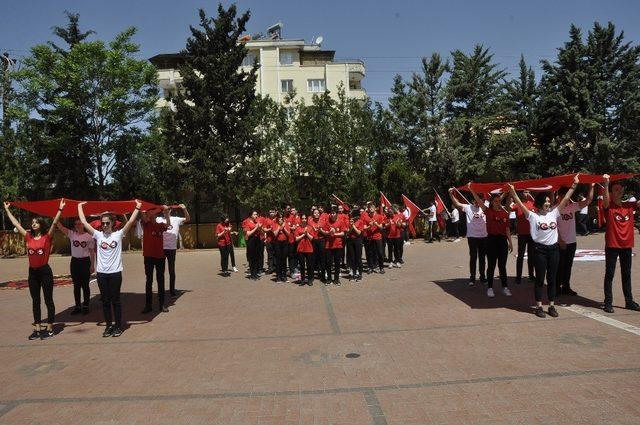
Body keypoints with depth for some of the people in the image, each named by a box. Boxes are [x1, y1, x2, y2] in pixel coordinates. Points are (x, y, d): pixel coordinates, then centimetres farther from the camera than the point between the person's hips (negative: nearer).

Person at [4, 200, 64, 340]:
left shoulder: (47, 237, -7)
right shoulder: (29, 237, 6)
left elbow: (54, 223, -20)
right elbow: (16, 223, 13)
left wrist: (60, 209, -29)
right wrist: (7, 210, 17)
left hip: (45, 271, -5)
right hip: (32, 272, 6)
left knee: (48, 300, 2)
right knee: (35, 301, 11)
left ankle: (49, 328, 9)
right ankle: (37, 328, 20)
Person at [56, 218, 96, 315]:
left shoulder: (89, 236, -4)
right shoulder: (71, 234, 3)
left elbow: (92, 252, -2)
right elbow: (59, 226, -7)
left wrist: (92, 265, -4)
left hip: (85, 261, -3)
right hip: (74, 261, 3)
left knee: (85, 285, 4)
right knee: (76, 286, 10)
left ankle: (86, 306, 14)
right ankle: (77, 306, 19)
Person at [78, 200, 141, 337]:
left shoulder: (118, 234, -1)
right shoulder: (98, 235, 5)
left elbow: (130, 221, -9)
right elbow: (84, 222, 4)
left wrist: (137, 208, -12)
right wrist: (80, 207, 8)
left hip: (115, 272, -2)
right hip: (101, 273, 2)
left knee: (115, 300, 5)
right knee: (105, 301, 10)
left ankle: (118, 326, 16)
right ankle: (109, 325, 22)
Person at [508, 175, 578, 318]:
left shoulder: (554, 213, 5)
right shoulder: (533, 216, -6)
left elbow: (565, 199, 5)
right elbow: (521, 204, -14)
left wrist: (574, 185, 1)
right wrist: (513, 192, -23)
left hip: (553, 249, 4)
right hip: (540, 250, -4)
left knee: (552, 279, 10)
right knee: (540, 279, 4)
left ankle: (551, 306, 20)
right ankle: (539, 306, 12)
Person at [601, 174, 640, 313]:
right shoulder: (608, 206, -8)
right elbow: (605, 200, -28)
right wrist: (606, 184, -40)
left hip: (627, 245, 5)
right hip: (612, 246, -5)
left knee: (627, 275, 15)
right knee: (609, 274, 2)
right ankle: (608, 303, 8)